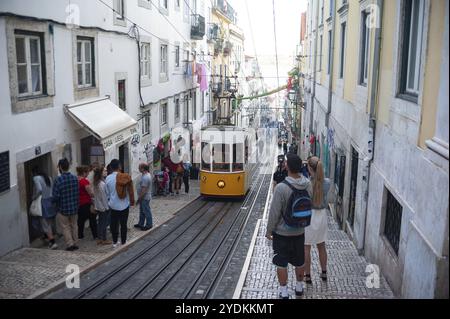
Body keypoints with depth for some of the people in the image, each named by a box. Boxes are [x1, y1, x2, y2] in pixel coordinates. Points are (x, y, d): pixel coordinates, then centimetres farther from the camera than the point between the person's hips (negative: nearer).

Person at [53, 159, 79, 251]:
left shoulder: (58, 180, -18)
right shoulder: (75, 178, -4)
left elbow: (55, 196, -17)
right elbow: (78, 192, 2)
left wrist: (54, 202, 4)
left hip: (63, 208, -4)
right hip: (74, 207, 4)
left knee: (65, 227, 8)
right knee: (74, 225, 17)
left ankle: (70, 244, 4)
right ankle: (75, 243, 22)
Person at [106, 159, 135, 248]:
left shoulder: (108, 178, -7)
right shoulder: (126, 177, -10)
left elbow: (107, 193, 2)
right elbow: (130, 191, -6)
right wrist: (132, 202, 6)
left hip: (113, 205, 1)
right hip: (124, 205, -1)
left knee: (114, 224, 12)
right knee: (124, 224, 8)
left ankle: (115, 242, 18)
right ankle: (123, 242, 15)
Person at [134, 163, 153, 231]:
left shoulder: (145, 177, -26)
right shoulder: (146, 174, 7)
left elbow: (143, 190, -27)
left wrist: (139, 199, -20)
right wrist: (140, 198, 21)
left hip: (145, 198, -10)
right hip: (143, 197, 10)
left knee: (146, 211, 3)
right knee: (142, 211, 19)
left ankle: (149, 225, 15)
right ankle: (141, 224, 31)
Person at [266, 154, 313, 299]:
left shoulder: (281, 188, -27)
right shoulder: (308, 185, -10)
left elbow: (274, 212, -20)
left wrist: (269, 230, -7)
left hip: (282, 232, -5)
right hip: (300, 231, 5)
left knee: (281, 263, 11)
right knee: (299, 261, 21)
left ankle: (284, 292, 21)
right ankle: (299, 288, 38)